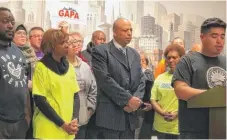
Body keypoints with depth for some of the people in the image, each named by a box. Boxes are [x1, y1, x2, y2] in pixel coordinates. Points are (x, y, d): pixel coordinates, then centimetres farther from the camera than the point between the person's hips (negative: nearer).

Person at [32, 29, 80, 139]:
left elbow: (75, 95, 8)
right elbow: (40, 100, -11)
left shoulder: (69, 67, 7)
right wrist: (62, 124, -13)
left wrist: (75, 119, -7)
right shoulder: (41, 67, -7)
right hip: (48, 129, -5)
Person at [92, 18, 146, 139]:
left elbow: (141, 80, 12)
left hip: (130, 116, 7)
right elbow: (105, 80, -15)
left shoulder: (134, 54, 17)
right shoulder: (101, 51, -5)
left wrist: (136, 99, -7)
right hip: (110, 115, -6)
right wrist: (128, 99, -15)